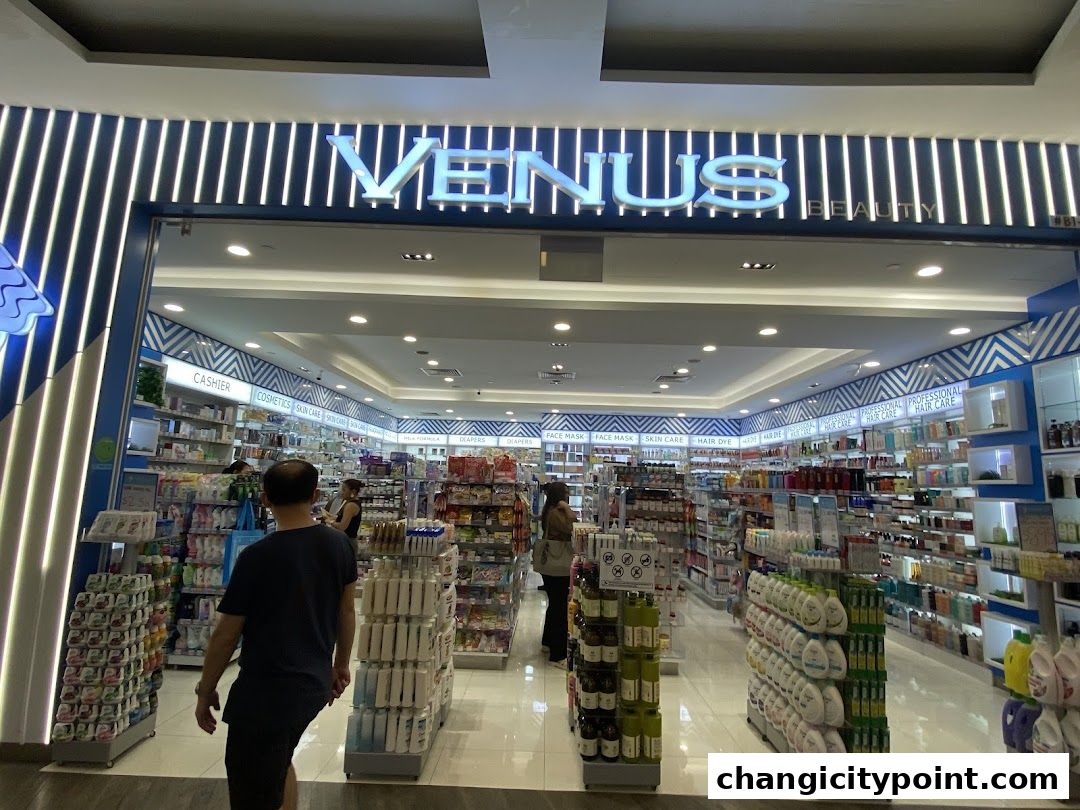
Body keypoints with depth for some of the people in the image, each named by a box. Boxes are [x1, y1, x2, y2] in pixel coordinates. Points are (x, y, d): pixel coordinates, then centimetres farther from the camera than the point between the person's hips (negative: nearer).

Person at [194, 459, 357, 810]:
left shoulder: (256, 557, -20)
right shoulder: (339, 544, -6)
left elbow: (225, 636, -11)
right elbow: (346, 611, 5)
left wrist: (205, 691, 6)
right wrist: (341, 666, 19)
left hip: (267, 693, -6)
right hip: (316, 685, 6)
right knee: (279, 763, 33)